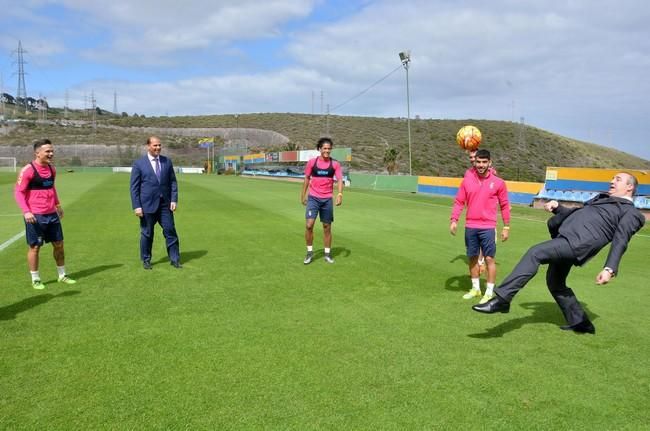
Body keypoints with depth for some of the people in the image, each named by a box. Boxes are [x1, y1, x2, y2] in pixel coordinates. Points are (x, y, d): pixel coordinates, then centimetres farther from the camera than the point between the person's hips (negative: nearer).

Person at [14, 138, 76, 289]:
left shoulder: (51, 169, 9)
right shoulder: (28, 170, -13)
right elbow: (18, 192, -13)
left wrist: (57, 204, 24)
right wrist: (26, 211, -23)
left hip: (52, 214, 7)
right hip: (35, 216, -7)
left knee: (59, 244, 11)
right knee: (35, 247, 3)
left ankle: (62, 275, 25)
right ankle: (35, 280, 16)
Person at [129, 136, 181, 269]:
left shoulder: (167, 161, 6)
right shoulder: (139, 163, -3)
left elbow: (173, 182, 8)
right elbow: (134, 187, -4)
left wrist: (174, 200, -3)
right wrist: (136, 206, -10)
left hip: (165, 204, 3)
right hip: (147, 205, -3)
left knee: (170, 231, 2)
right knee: (147, 233, 8)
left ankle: (174, 259, 12)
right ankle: (146, 260, 23)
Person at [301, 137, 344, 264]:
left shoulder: (335, 164, -1)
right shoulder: (312, 162, 0)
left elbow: (339, 180, -9)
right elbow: (307, 179, 10)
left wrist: (340, 194, -25)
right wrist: (303, 195, 11)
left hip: (327, 199, 1)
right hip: (313, 198, -1)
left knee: (327, 227, 8)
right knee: (309, 225, -12)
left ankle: (327, 254, 21)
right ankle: (309, 252, 5)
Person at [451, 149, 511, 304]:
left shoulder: (498, 182, -3)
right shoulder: (467, 180, 2)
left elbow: (504, 205, 2)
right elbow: (459, 201, 4)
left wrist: (506, 227, 2)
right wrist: (454, 220, -6)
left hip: (488, 227, -3)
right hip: (470, 227, 3)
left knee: (489, 259, 0)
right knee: (472, 257, 13)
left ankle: (490, 293, 11)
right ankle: (475, 288, 28)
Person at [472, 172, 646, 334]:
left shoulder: (630, 212, 6)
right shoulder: (602, 198, 32)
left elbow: (620, 242, -7)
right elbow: (576, 213, 35)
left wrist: (610, 269, -20)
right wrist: (557, 207, 14)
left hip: (578, 243, -10)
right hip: (566, 239, 10)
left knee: (535, 253, -27)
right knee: (555, 283, 18)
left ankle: (502, 299, -33)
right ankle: (580, 323, 33)